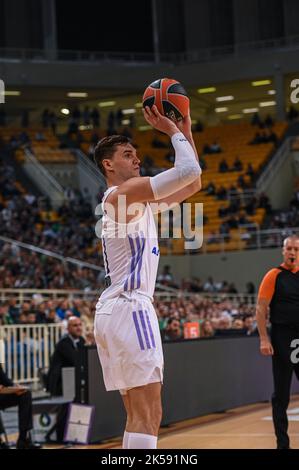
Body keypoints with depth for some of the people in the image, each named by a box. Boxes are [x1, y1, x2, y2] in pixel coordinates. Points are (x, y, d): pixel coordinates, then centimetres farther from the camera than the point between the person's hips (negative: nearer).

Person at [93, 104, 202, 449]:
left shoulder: (141, 199, 22)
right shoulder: (122, 193, -7)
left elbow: (192, 185, 26)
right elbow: (189, 171, -17)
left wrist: (186, 130, 21)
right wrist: (172, 132, -2)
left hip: (114, 309, 11)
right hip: (129, 308, -11)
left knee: (139, 416, 11)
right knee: (148, 417, -14)